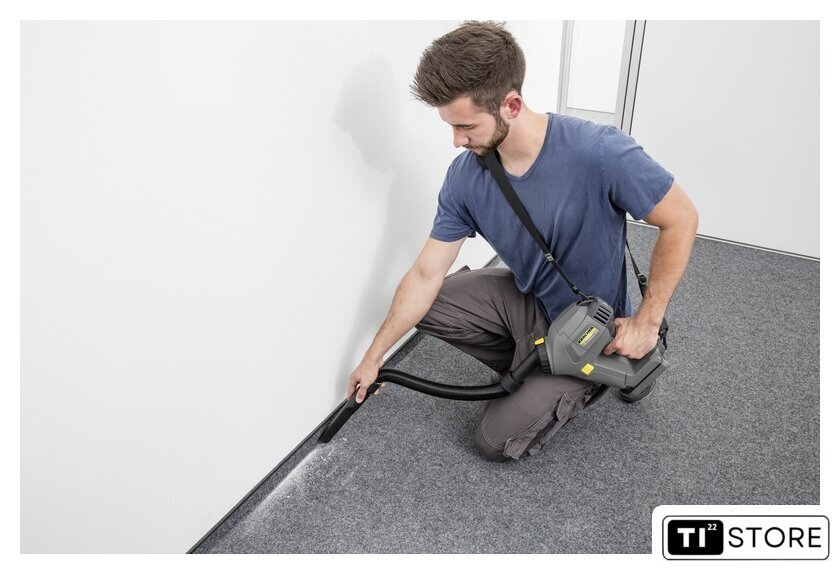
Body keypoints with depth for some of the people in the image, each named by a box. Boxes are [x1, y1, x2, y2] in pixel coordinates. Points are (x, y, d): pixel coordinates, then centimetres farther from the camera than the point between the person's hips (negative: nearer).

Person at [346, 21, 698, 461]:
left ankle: (583, 381, 16)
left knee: (498, 441, -9)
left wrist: (647, 321, -18)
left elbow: (680, 220, -18)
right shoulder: (465, 176, -17)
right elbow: (425, 276, -9)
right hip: (522, 297, 5)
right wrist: (373, 357, -5)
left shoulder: (600, 153, -33)